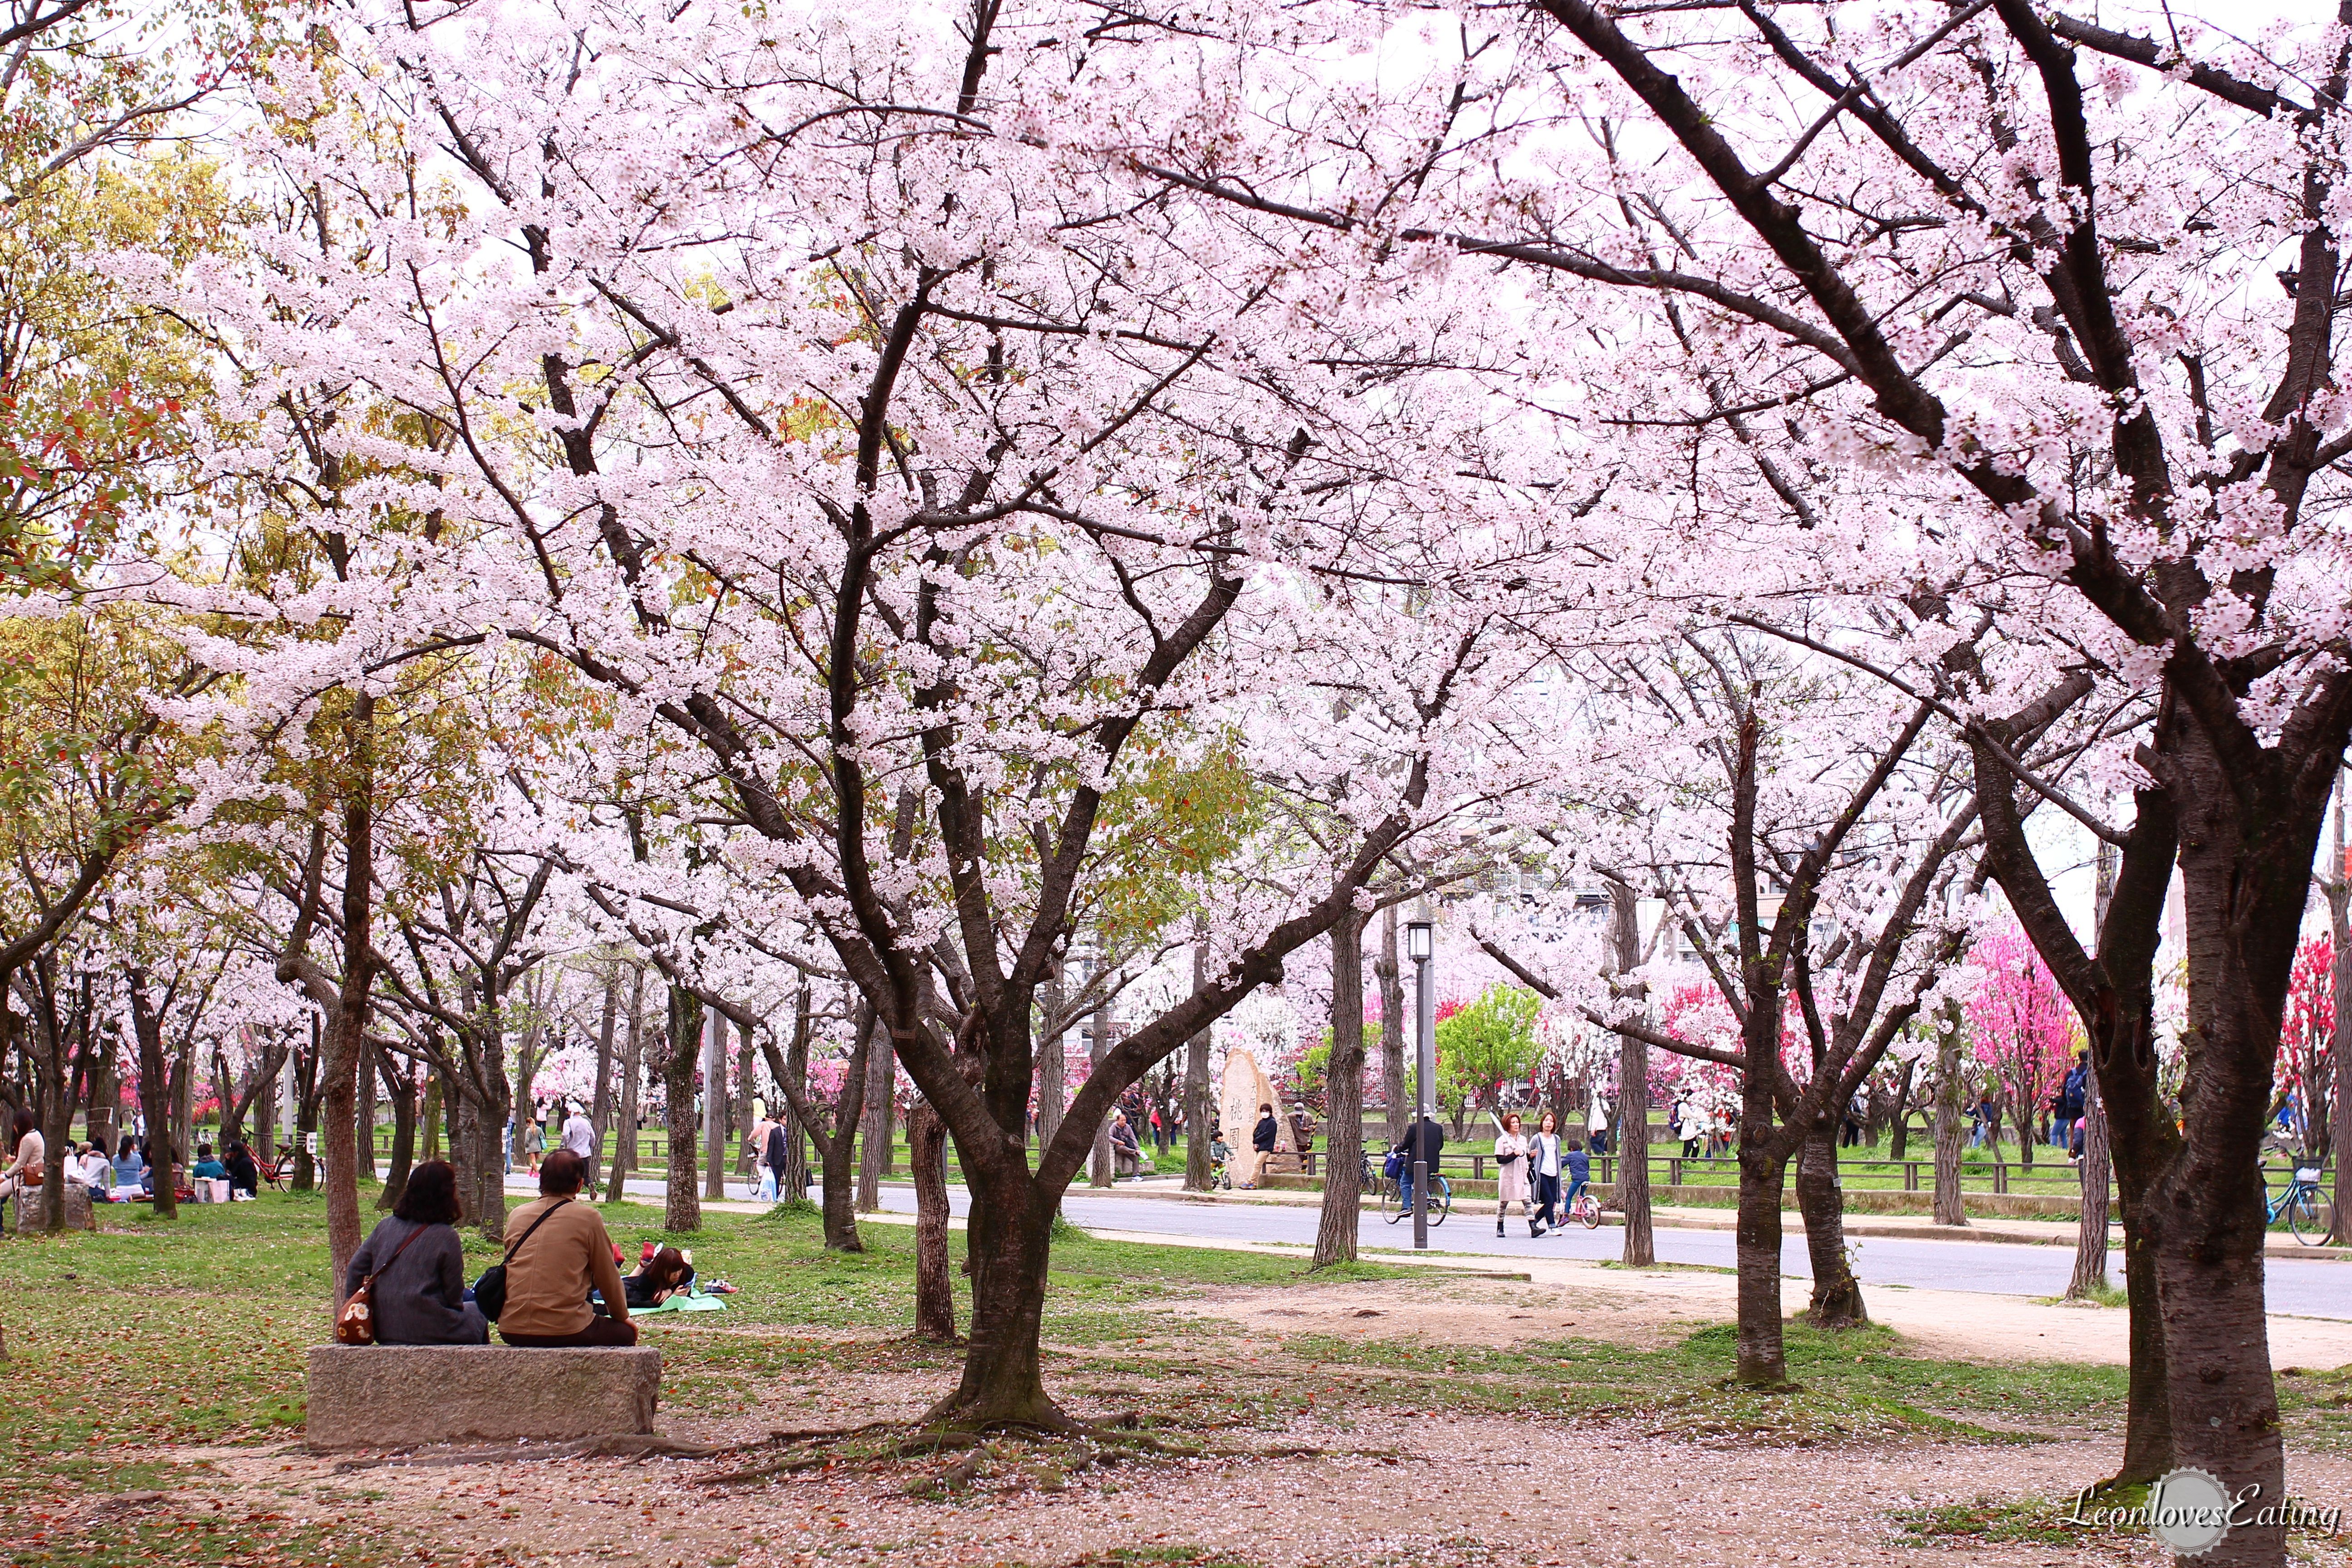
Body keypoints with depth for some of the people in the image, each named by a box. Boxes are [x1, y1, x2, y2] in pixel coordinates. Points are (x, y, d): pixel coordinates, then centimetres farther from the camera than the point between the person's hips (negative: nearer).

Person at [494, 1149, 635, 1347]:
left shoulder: (516, 1216, 9)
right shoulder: (587, 1216, -3)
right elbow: (608, 1278, 5)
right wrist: (622, 1316, 23)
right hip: (565, 1330, -5)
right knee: (625, 1332, 19)